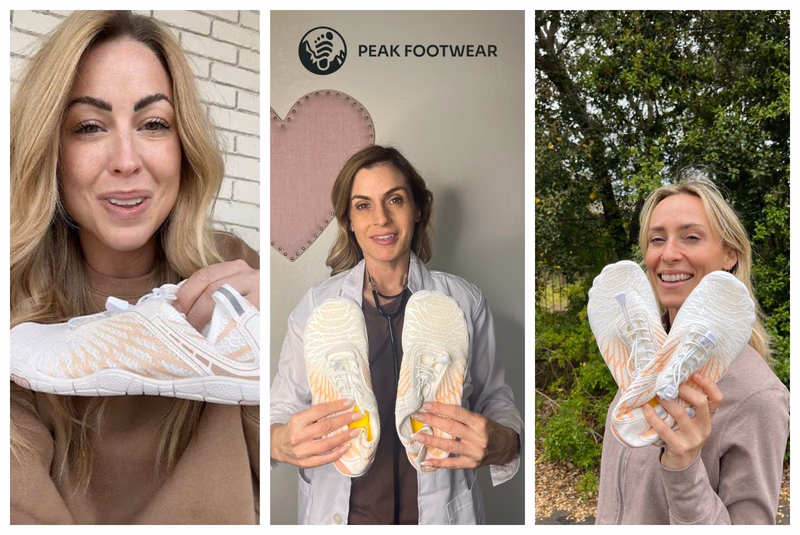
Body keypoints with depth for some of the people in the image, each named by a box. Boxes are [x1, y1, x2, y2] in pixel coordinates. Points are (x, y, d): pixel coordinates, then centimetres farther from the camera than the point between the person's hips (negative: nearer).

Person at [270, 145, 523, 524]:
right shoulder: (315, 306, -7)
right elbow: (282, 410, -4)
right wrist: (279, 443, -26)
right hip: (340, 514, 1)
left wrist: (501, 443, -22)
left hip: (439, 513, 0)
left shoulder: (465, 303, -7)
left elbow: (495, 399, -1)